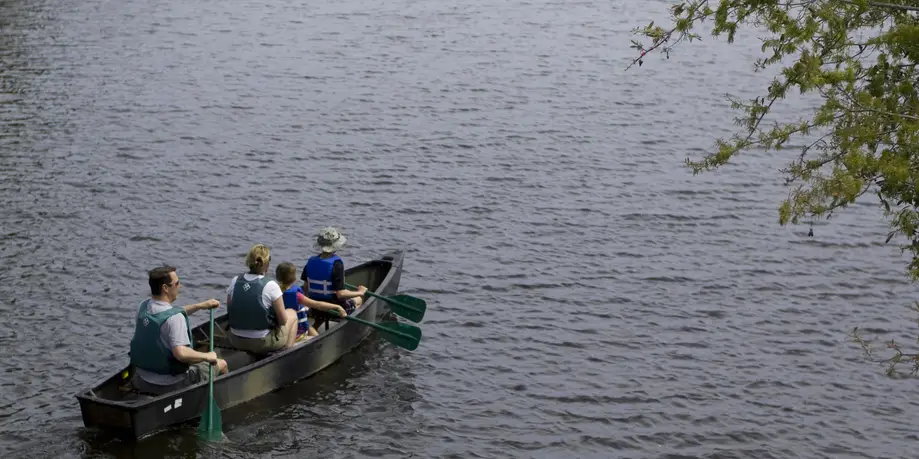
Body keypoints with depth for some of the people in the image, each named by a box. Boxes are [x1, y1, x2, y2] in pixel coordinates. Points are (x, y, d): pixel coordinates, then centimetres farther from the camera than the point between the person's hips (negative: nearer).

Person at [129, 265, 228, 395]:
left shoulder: (144, 307, -1)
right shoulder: (174, 318, -26)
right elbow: (181, 353, -35)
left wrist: (200, 306, 18)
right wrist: (208, 356, -19)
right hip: (171, 385, -8)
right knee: (221, 364, 12)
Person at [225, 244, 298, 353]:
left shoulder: (235, 281, -5)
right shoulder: (271, 285, -18)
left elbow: (230, 311, 6)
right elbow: (283, 320, -12)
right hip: (262, 343, -5)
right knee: (292, 314, 23)